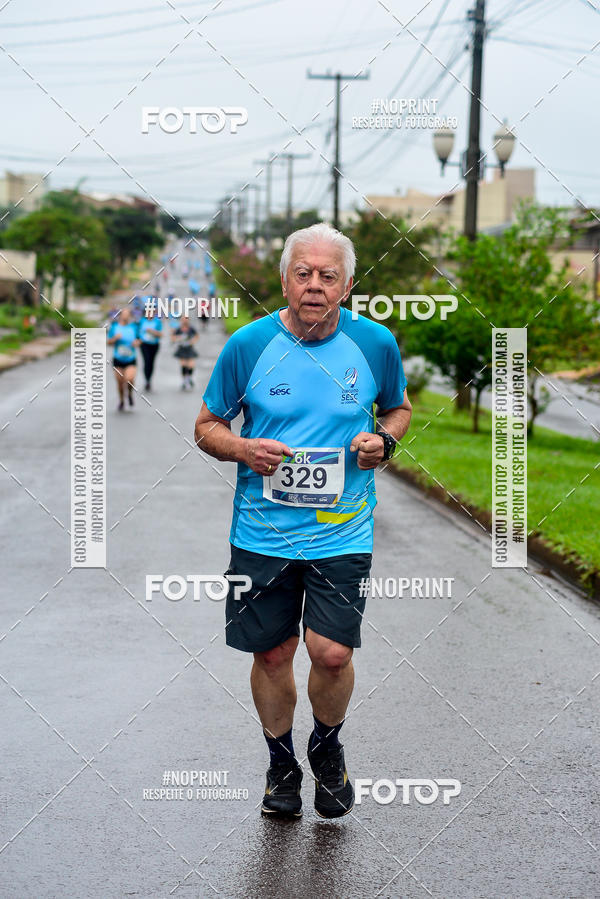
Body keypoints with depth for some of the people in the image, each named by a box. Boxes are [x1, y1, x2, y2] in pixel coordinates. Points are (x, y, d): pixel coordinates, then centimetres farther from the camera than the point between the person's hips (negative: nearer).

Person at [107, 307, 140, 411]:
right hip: (118, 360, 1)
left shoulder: (134, 326, 2)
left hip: (131, 360, -1)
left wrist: (136, 343, -10)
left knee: (130, 379, -22)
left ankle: (130, 394, 10)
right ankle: (121, 401, 28)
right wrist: (115, 338, -18)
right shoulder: (114, 326, 1)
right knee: (120, 382, 4)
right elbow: (109, 342, 2)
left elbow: (138, 340, 13)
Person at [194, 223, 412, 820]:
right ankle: (280, 764, 32)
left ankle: (327, 748, 21)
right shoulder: (248, 345, -4)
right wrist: (244, 449, -15)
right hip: (262, 530, 1)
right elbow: (207, 428, 7)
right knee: (272, 653, 7)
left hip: (343, 530, 0)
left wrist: (383, 440, -5)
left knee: (332, 652, -10)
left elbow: (400, 408, 17)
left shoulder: (375, 343, -1)